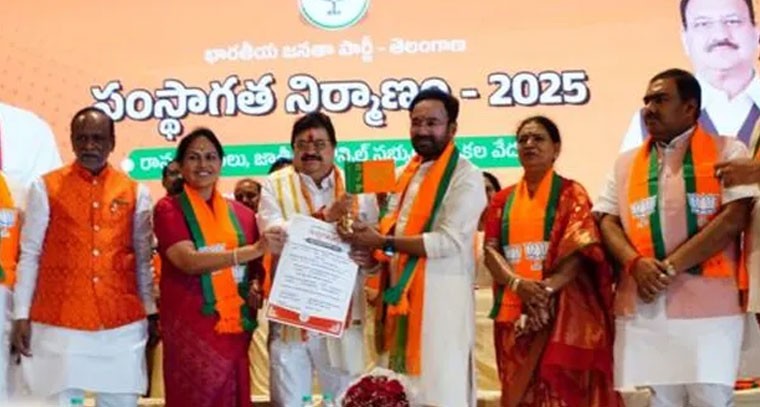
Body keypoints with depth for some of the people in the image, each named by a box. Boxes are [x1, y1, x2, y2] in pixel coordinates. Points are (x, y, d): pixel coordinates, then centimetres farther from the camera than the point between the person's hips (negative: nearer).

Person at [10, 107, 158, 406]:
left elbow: (143, 259, 11)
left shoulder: (135, 192, 6)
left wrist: (151, 311, 8)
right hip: (60, 323, -1)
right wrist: (21, 315, -2)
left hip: (123, 323, 2)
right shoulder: (46, 188, 1)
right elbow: (29, 255, 2)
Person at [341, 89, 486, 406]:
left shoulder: (465, 176, -9)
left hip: (441, 292, -8)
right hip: (402, 289, 8)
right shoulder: (409, 173, 16)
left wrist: (383, 243, -20)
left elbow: (448, 241, -19)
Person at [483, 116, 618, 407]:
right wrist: (517, 283, -14)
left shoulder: (570, 194, 4)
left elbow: (581, 251, -7)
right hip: (512, 310, 4)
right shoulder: (503, 199, 15)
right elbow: (490, 249, 5)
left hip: (560, 311, -4)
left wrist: (547, 289, -21)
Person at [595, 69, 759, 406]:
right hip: (644, 306, 3)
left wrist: (669, 267, -13)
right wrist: (635, 263, -11)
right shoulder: (626, 163, 17)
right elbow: (607, 220, 10)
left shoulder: (728, 151, 6)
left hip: (708, 303, -3)